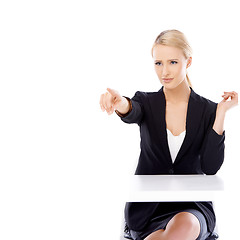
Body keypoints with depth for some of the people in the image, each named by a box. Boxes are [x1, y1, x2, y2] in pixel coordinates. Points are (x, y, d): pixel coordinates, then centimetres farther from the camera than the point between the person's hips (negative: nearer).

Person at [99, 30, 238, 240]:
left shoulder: (208, 110, 1)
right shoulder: (146, 102, 3)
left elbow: (210, 167, -8)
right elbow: (133, 113, -23)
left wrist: (221, 114, -12)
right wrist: (121, 104, -48)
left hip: (191, 206, 0)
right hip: (148, 205, 0)